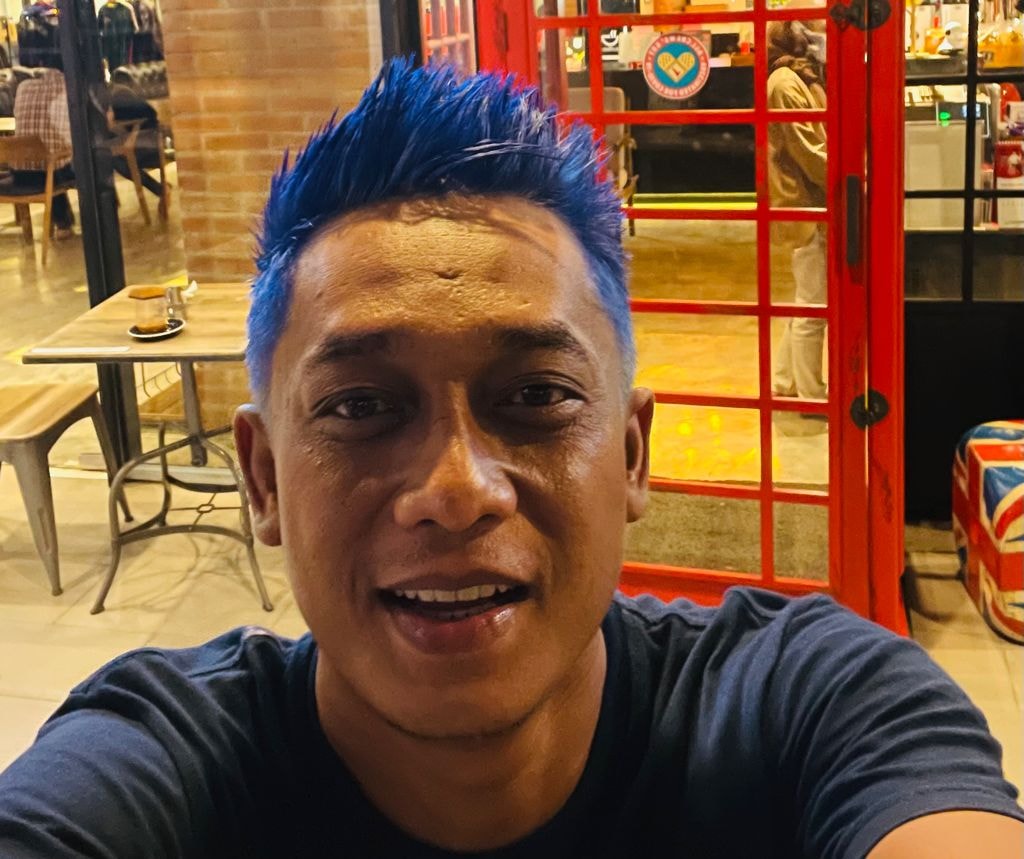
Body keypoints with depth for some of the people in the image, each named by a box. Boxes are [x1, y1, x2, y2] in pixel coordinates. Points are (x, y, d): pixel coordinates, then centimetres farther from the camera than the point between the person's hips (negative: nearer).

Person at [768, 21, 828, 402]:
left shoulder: (802, 78, 17)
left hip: (813, 205, 10)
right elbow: (807, 151, -18)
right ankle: (812, 395, 7)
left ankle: (783, 383, 26)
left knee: (807, 304, 16)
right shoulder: (786, 82, -14)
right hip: (807, 206, -10)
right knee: (814, 307, -2)